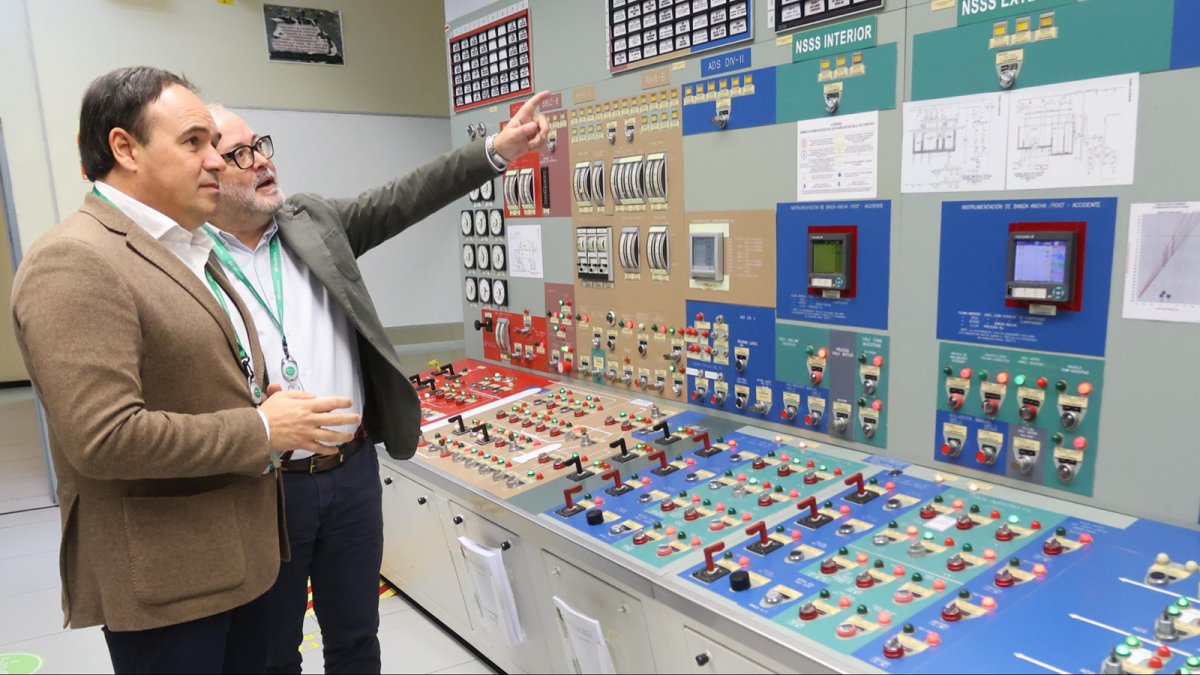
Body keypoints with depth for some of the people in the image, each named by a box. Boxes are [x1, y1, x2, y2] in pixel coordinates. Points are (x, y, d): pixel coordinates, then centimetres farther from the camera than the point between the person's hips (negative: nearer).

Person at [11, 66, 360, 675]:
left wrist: (273, 400, 2)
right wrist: (262, 429, -19)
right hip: (164, 580, -9)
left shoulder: (187, 251, 12)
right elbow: (104, 437, -27)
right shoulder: (74, 263, -19)